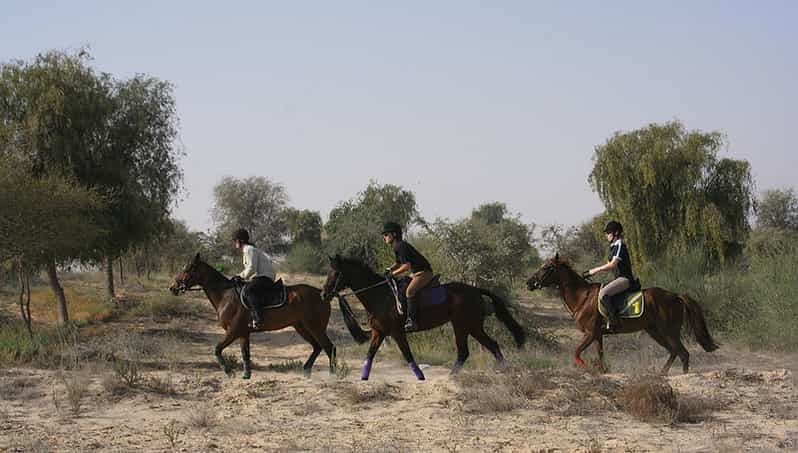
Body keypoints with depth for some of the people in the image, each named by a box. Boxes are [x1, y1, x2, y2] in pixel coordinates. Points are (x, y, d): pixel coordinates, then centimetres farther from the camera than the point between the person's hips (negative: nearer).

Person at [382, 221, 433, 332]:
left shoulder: (401, 246, -19)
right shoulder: (396, 247, 12)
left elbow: (407, 266, -25)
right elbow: (399, 263, 24)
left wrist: (393, 274, -19)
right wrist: (390, 269, 5)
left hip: (424, 272, -11)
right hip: (415, 274, 11)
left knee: (410, 291, -33)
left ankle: (412, 320, -38)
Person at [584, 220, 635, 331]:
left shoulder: (619, 245, -11)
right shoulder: (613, 246, 19)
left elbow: (612, 265, -19)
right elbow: (608, 265, 23)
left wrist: (595, 270, -14)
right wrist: (592, 271, 12)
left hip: (625, 279, -11)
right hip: (620, 278, 11)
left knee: (602, 294, -28)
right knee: (598, 289, 16)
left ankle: (614, 321, -28)